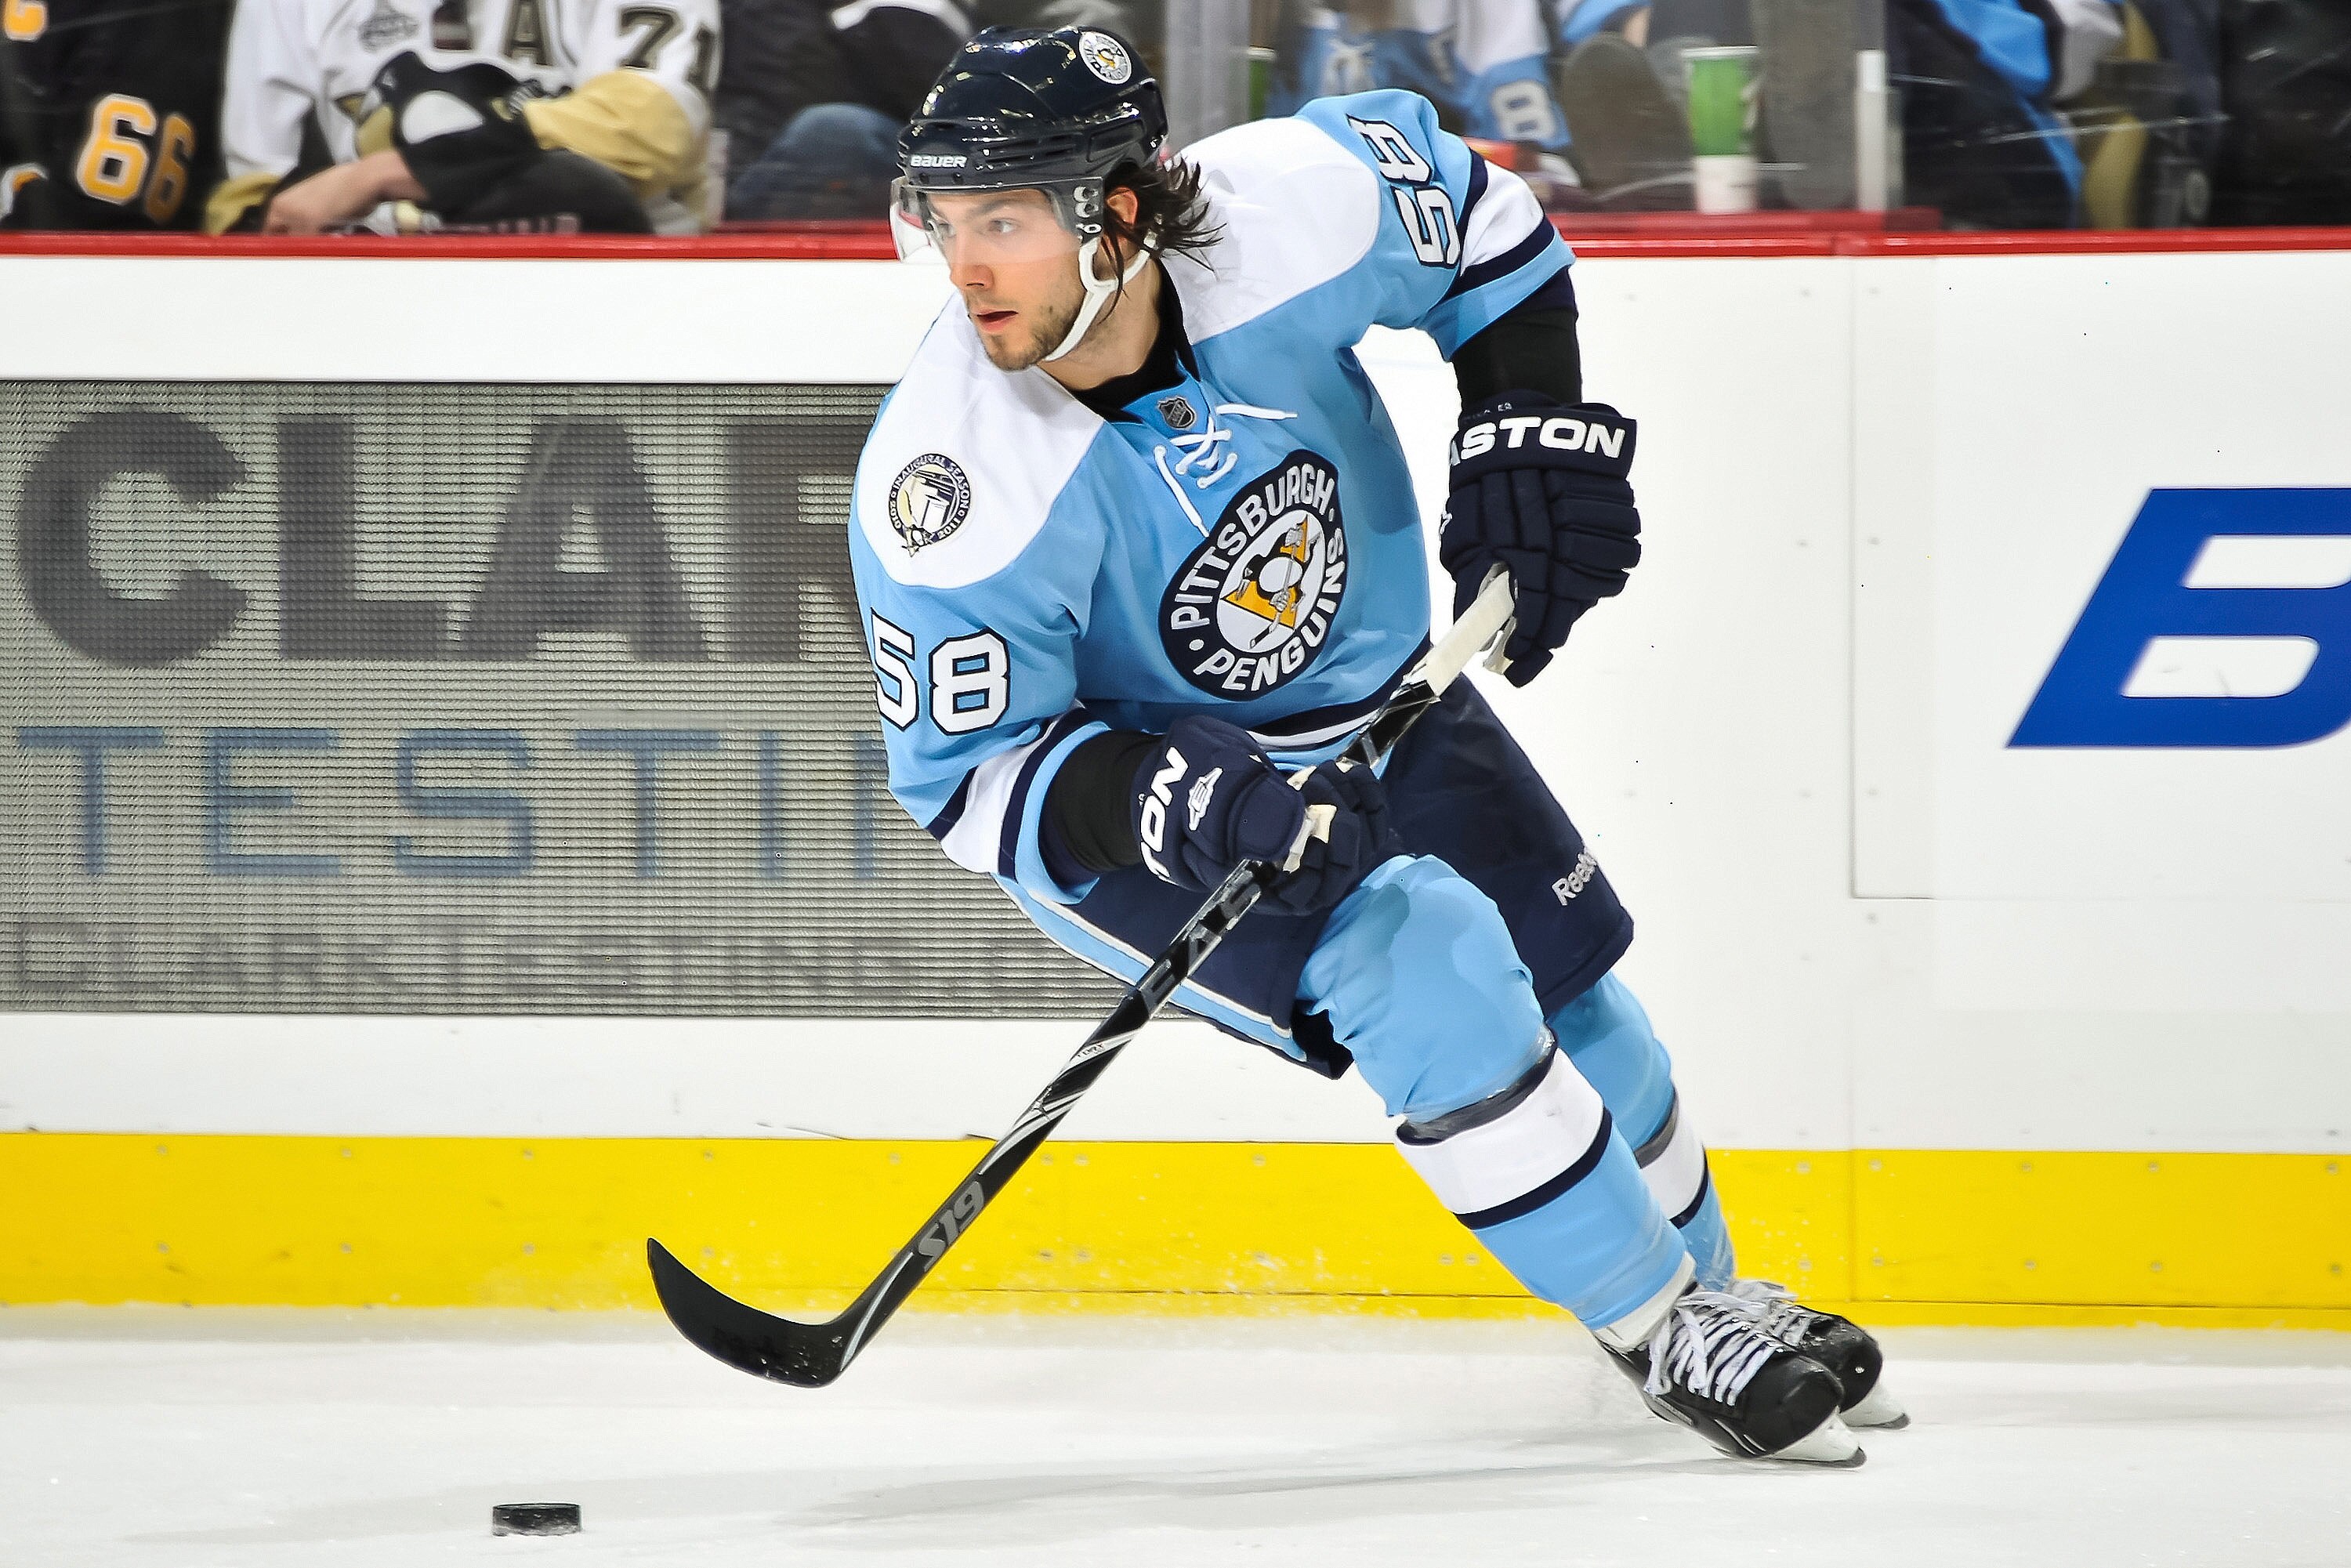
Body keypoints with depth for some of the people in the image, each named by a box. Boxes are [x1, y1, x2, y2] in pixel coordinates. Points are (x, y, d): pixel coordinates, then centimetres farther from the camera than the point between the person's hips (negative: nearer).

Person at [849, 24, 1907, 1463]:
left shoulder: (1289, 213, -27)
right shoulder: (951, 492, -33)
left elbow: (1472, 207, -4)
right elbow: (971, 778, -24)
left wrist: (1531, 424, -12)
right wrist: (1192, 806, -39)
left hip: (1374, 702, 5)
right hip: (1128, 788, -4)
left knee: (1575, 1008, 15)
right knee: (1430, 970, -24)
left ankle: (1700, 1283, 43)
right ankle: (1665, 1333, -7)